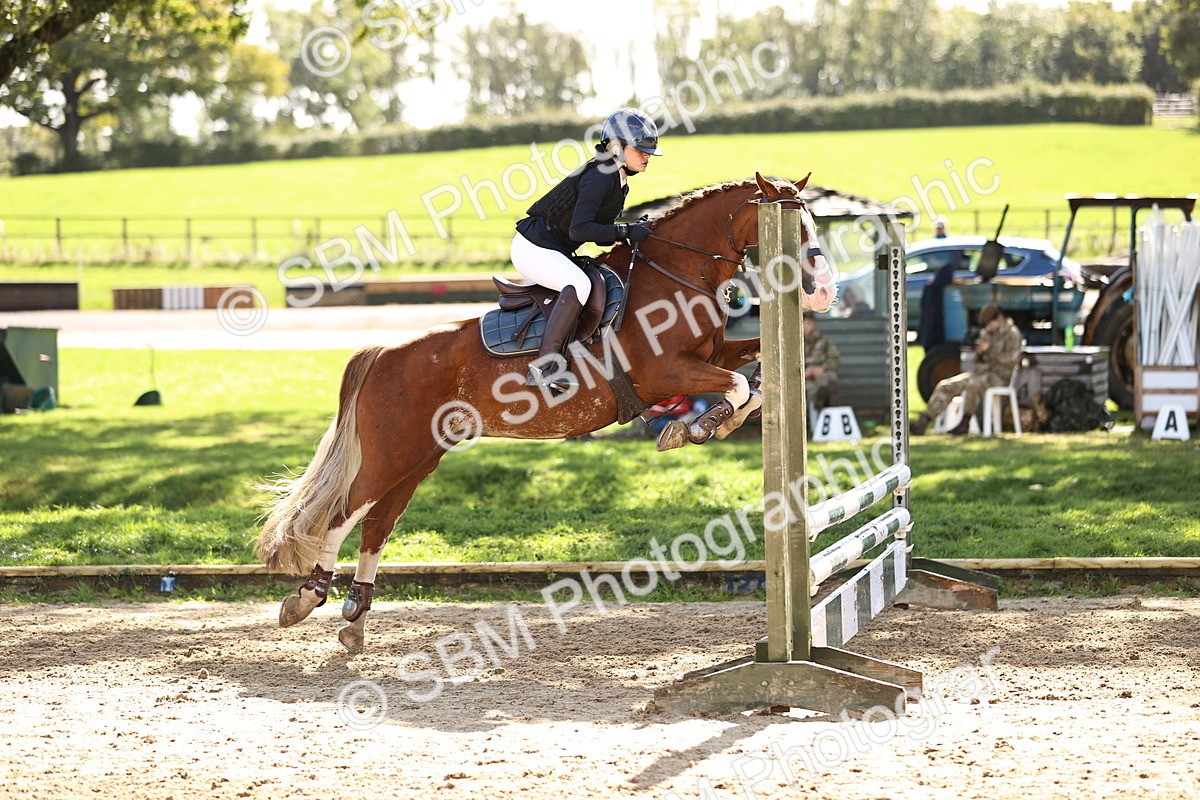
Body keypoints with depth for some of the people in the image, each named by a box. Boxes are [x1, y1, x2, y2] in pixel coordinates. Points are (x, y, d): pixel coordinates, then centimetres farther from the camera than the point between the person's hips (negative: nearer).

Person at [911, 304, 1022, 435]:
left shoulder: (1012, 334, -5)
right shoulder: (986, 334, 17)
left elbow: (1010, 360, -16)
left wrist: (989, 349, -20)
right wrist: (979, 352, -5)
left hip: (1000, 375, -8)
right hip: (981, 371, 8)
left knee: (973, 385, -40)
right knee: (945, 386, -10)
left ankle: (965, 423, -30)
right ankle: (922, 423, -18)